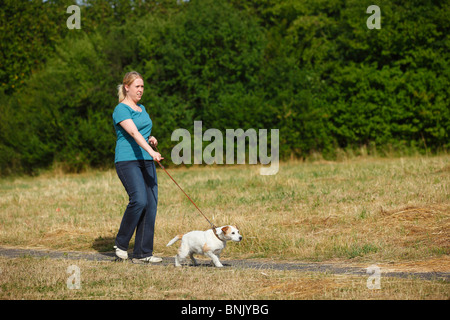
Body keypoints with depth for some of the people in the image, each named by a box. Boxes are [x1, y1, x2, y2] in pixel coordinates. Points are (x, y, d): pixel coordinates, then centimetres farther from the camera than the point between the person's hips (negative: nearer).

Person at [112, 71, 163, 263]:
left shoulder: (142, 109, 19)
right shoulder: (121, 110, -7)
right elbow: (133, 133, -22)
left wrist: (151, 139, 8)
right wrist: (151, 152, -35)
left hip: (146, 161, 8)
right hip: (127, 161, -8)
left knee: (151, 204, -1)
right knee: (139, 200, -22)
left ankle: (142, 253, 2)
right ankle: (121, 243, -3)